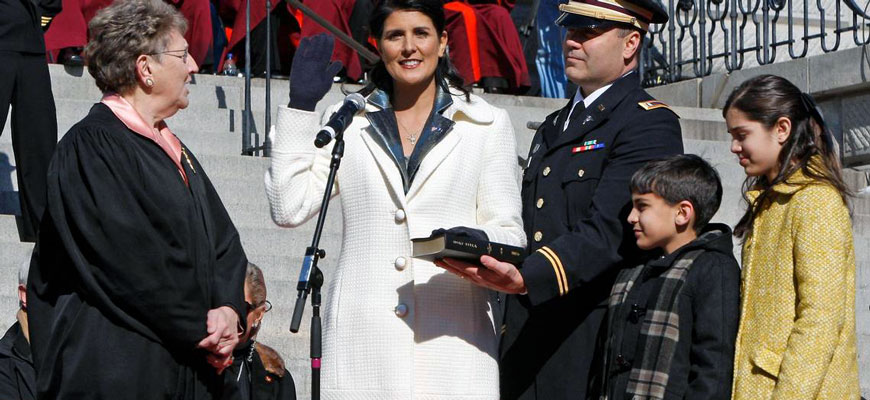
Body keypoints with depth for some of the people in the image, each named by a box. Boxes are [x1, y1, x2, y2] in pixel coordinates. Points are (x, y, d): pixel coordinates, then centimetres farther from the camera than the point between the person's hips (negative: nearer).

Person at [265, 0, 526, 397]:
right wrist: (300, 106, 2)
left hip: (453, 335, -1)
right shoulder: (348, 122, 13)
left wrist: (479, 243, -15)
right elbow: (289, 208, 3)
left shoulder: (487, 124, 10)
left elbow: (508, 232, 8)